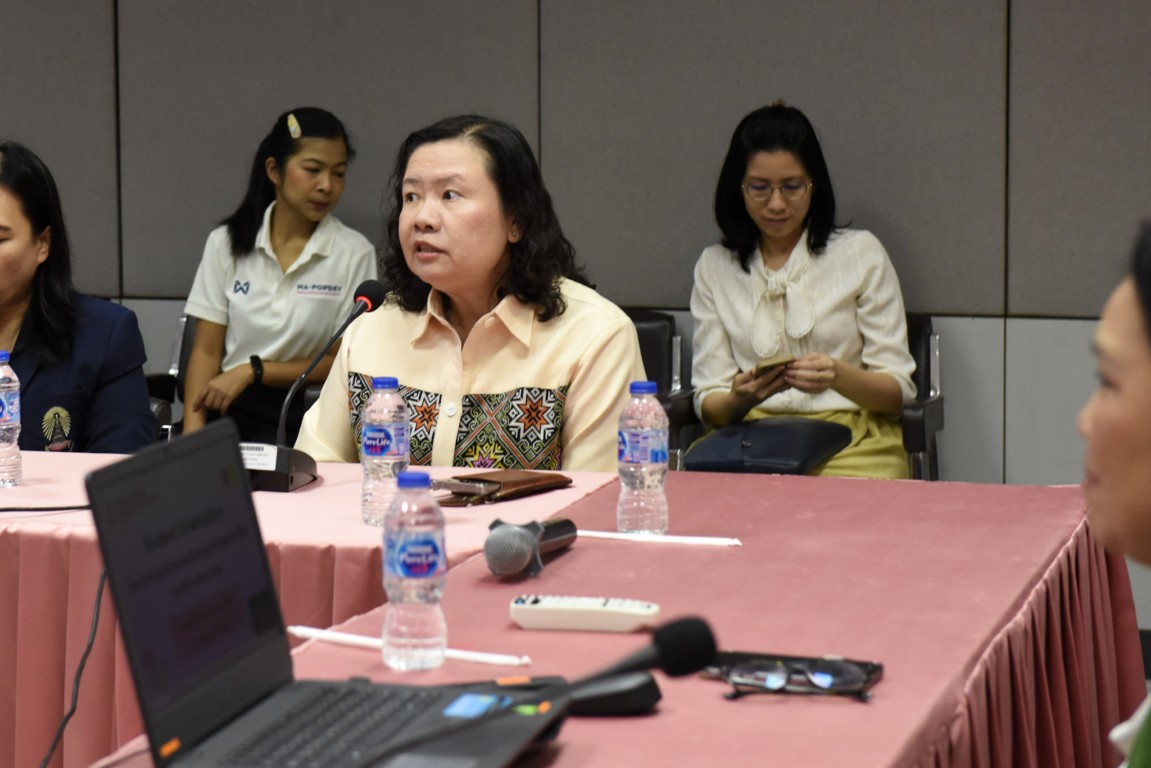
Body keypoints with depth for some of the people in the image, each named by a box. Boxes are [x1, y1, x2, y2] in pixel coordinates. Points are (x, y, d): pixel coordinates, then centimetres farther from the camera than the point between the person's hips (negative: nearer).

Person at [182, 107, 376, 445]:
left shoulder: (354, 253, -1)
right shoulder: (227, 242, 6)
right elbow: (206, 351, 4)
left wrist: (253, 371, -9)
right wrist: (192, 433, -12)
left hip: (303, 417, -2)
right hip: (229, 410, 3)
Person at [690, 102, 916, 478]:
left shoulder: (861, 253, 7)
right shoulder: (714, 267, 13)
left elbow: (897, 389, 3)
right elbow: (709, 404, 8)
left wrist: (840, 377, -19)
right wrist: (739, 398, -16)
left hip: (851, 447, -2)